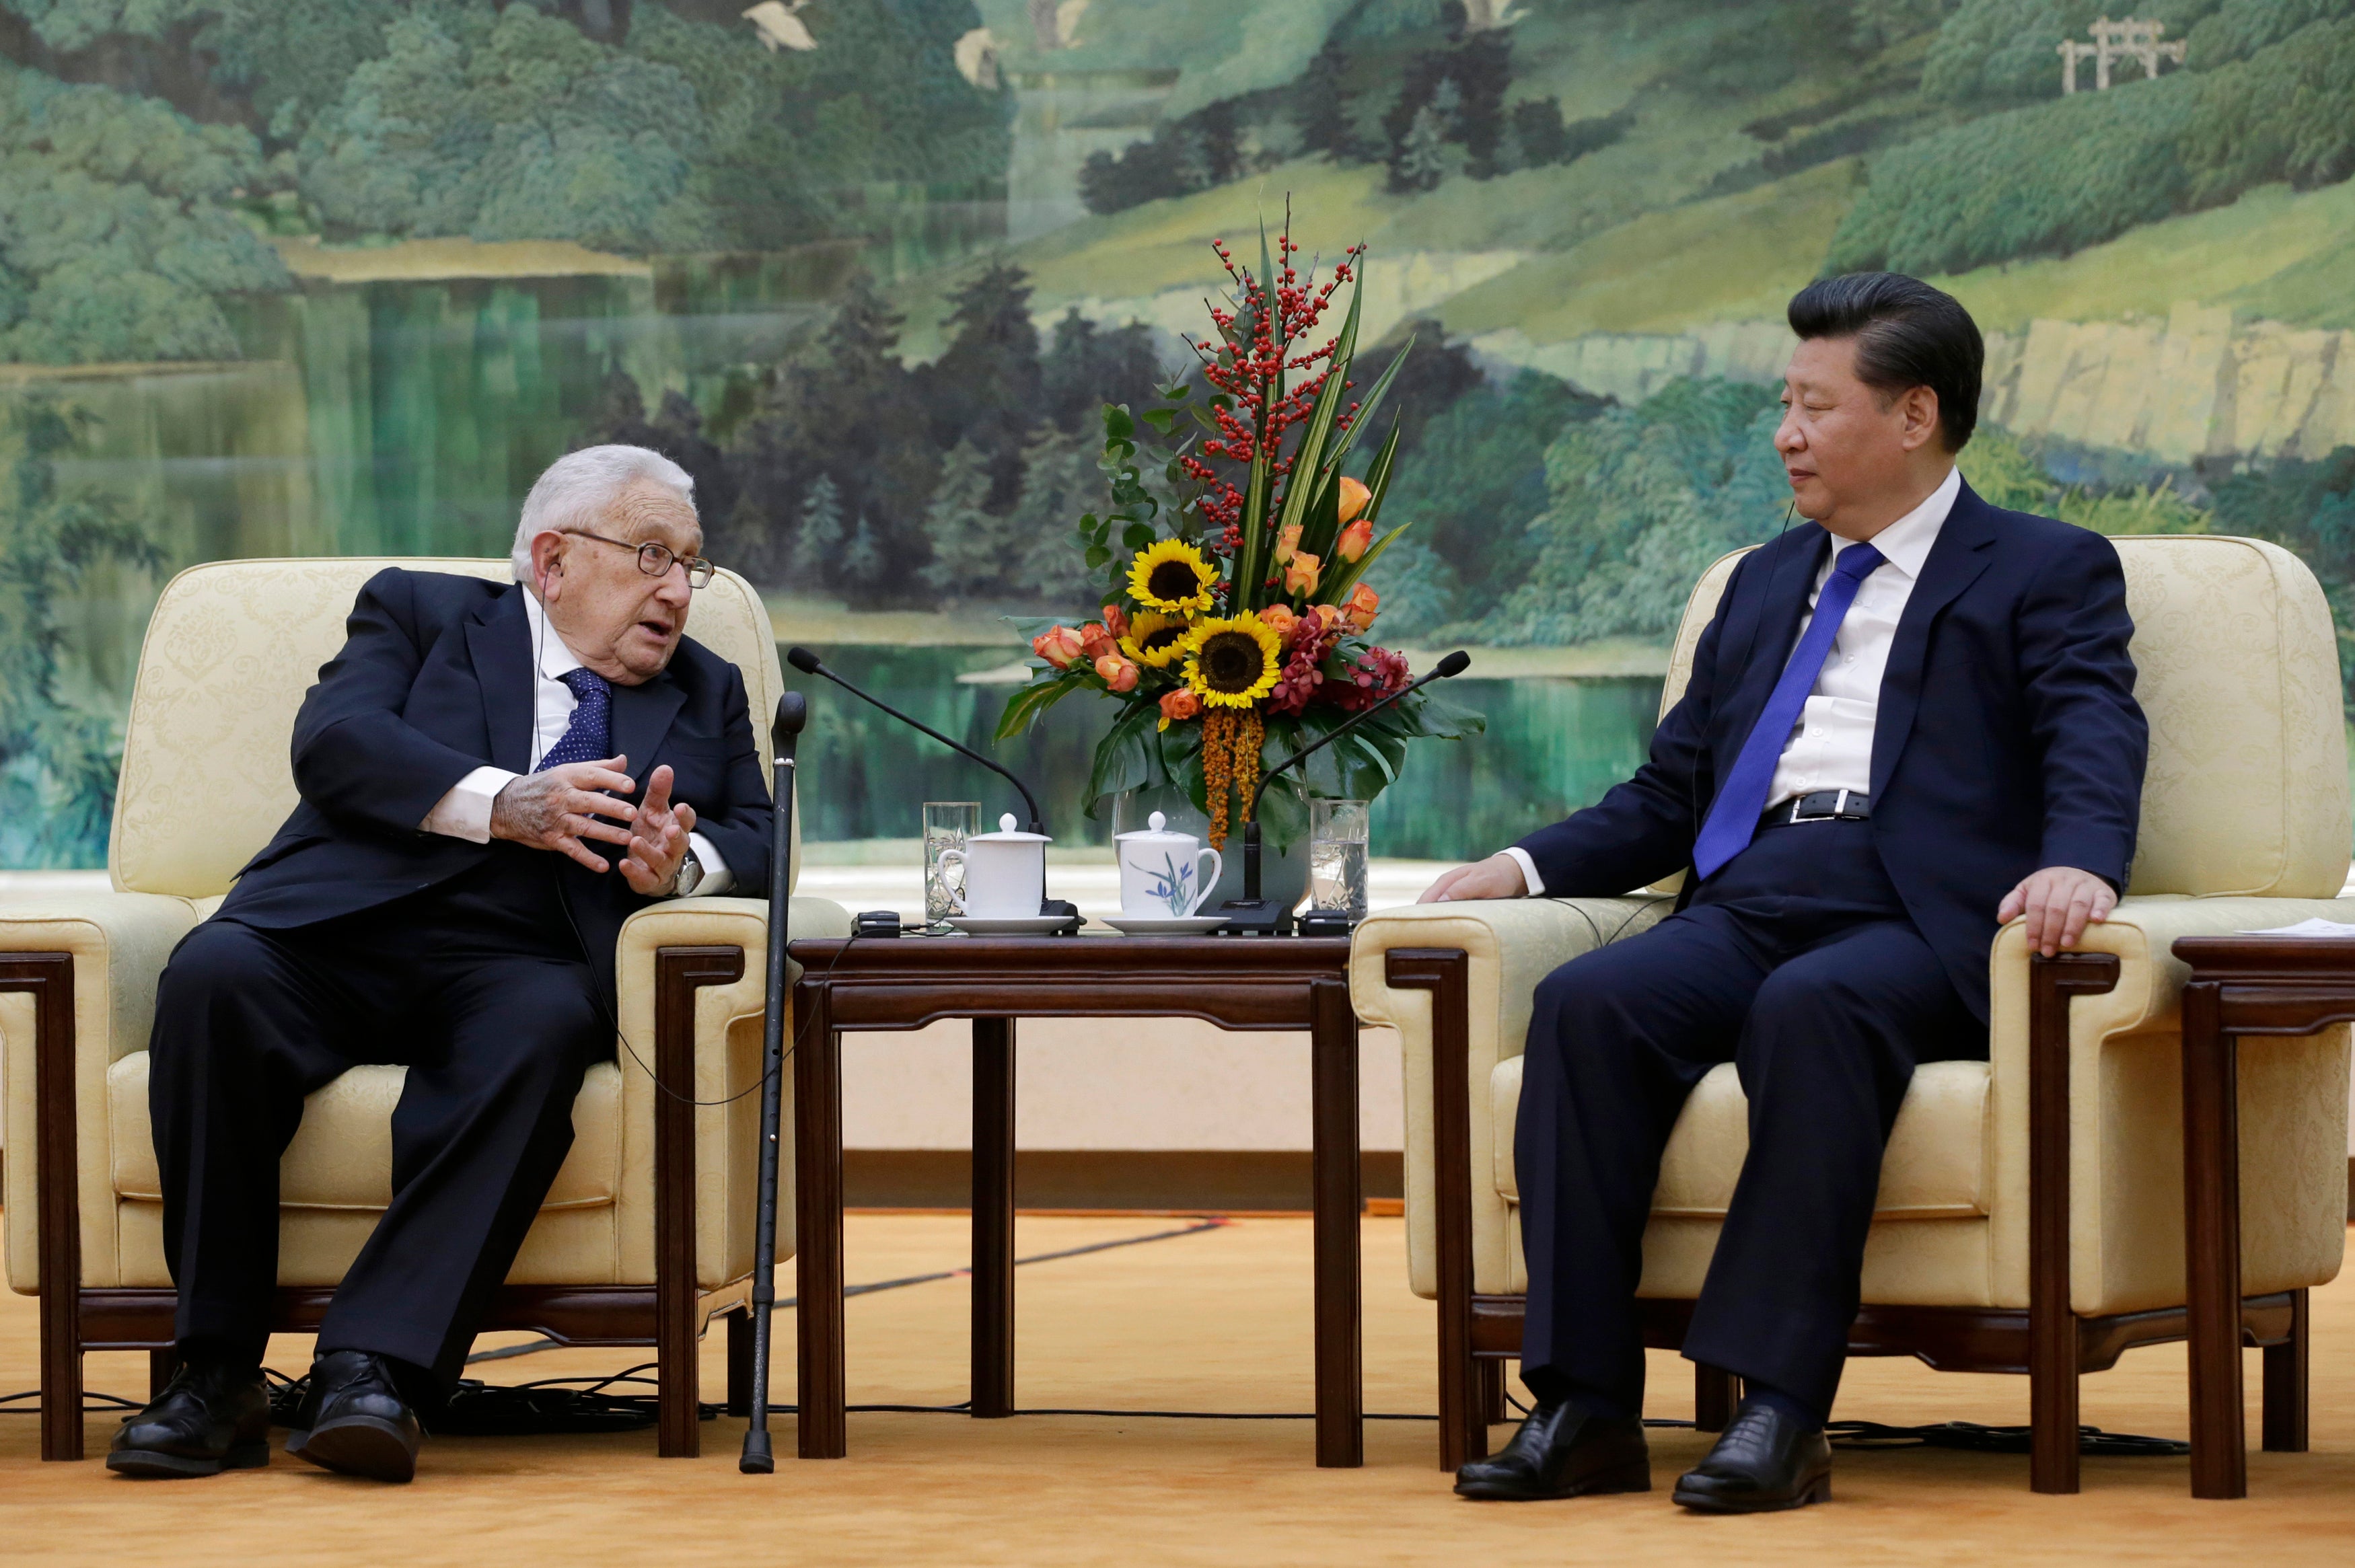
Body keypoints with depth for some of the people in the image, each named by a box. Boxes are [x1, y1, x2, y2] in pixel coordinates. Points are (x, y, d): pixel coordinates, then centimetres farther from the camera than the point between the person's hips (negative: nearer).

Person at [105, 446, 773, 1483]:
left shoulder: (707, 695, 28)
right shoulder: (420, 613, 18)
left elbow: (754, 842, 14)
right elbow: (334, 742, -1)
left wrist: (678, 862, -11)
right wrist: (503, 804, -16)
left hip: (514, 965, 1)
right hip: (340, 933, -1)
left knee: (542, 1027, -35)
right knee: (213, 975, -33)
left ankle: (374, 1367, -43)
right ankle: (217, 1374, -29)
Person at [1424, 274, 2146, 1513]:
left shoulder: (2047, 574, 13)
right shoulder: (1766, 584, 31)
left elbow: (2096, 744, -5)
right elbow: (1668, 795, 28)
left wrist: (2078, 863, -28)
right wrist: (1524, 866, 9)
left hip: (1917, 923, -5)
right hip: (1747, 901, 5)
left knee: (1811, 1008, -38)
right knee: (1587, 1003, -26)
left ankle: (1779, 1410, -39)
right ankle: (1585, 1406, -29)